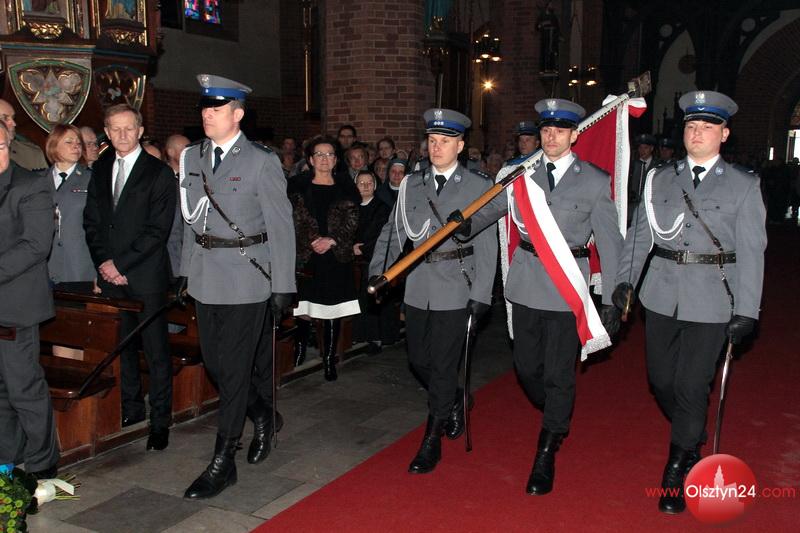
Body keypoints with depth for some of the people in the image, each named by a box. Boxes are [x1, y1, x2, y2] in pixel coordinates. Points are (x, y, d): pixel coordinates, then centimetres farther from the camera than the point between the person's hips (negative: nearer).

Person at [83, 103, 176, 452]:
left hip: (146, 277, -5)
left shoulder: (159, 173, -6)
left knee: (156, 351, 0)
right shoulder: (100, 169, 12)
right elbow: (91, 221, 12)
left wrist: (120, 263, -12)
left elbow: (158, 230, -11)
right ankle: (131, 407, 27)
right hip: (110, 277, 5)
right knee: (121, 345, 13)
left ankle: (160, 421, 9)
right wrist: (103, 263, -1)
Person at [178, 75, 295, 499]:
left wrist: (283, 285, -10)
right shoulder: (193, 157, 9)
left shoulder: (262, 162, -9)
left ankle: (222, 464, 9)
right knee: (213, 361, 14)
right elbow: (191, 218, 15)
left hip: (245, 279, -6)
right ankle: (262, 415, 40)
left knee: (234, 368, -2)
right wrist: (185, 270, 12)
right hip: (204, 278, 6)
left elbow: (280, 226, -9)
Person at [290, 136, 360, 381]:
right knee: (303, 311, -2)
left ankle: (329, 361, 14)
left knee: (333, 314, 3)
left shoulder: (345, 188, 7)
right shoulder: (298, 186, 5)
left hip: (336, 258, 1)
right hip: (305, 257, -1)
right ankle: (299, 352, 18)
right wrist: (311, 241, -11)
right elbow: (292, 221, 1)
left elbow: (352, 223, 3)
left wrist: (332, 240, -10)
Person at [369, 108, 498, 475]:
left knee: (443, 366, 0)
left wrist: (481, 295, -10)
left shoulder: (479, 187, -4)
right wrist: (377, 273, -4)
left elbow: (487, 245, -6)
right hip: (417, 288, 4)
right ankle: (453, 402, 42)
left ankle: (431, 442, 13)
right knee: (418, 360, 14)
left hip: (456, 289, -4)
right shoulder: (411, 184, 7)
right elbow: (393, 231, 8)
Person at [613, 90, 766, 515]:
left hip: (710, 302, -3)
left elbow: (750, 252, -3)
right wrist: (625, 281, -2)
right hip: (662, 296, 3)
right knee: (661, 380, 12)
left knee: (691, 386, -1)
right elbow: (640, 234, 9)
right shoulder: (660, 179, 8)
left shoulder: (743, 186, 0)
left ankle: (676, 472, 16)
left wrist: (746, 311, -7)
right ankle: (693, 440, 40)